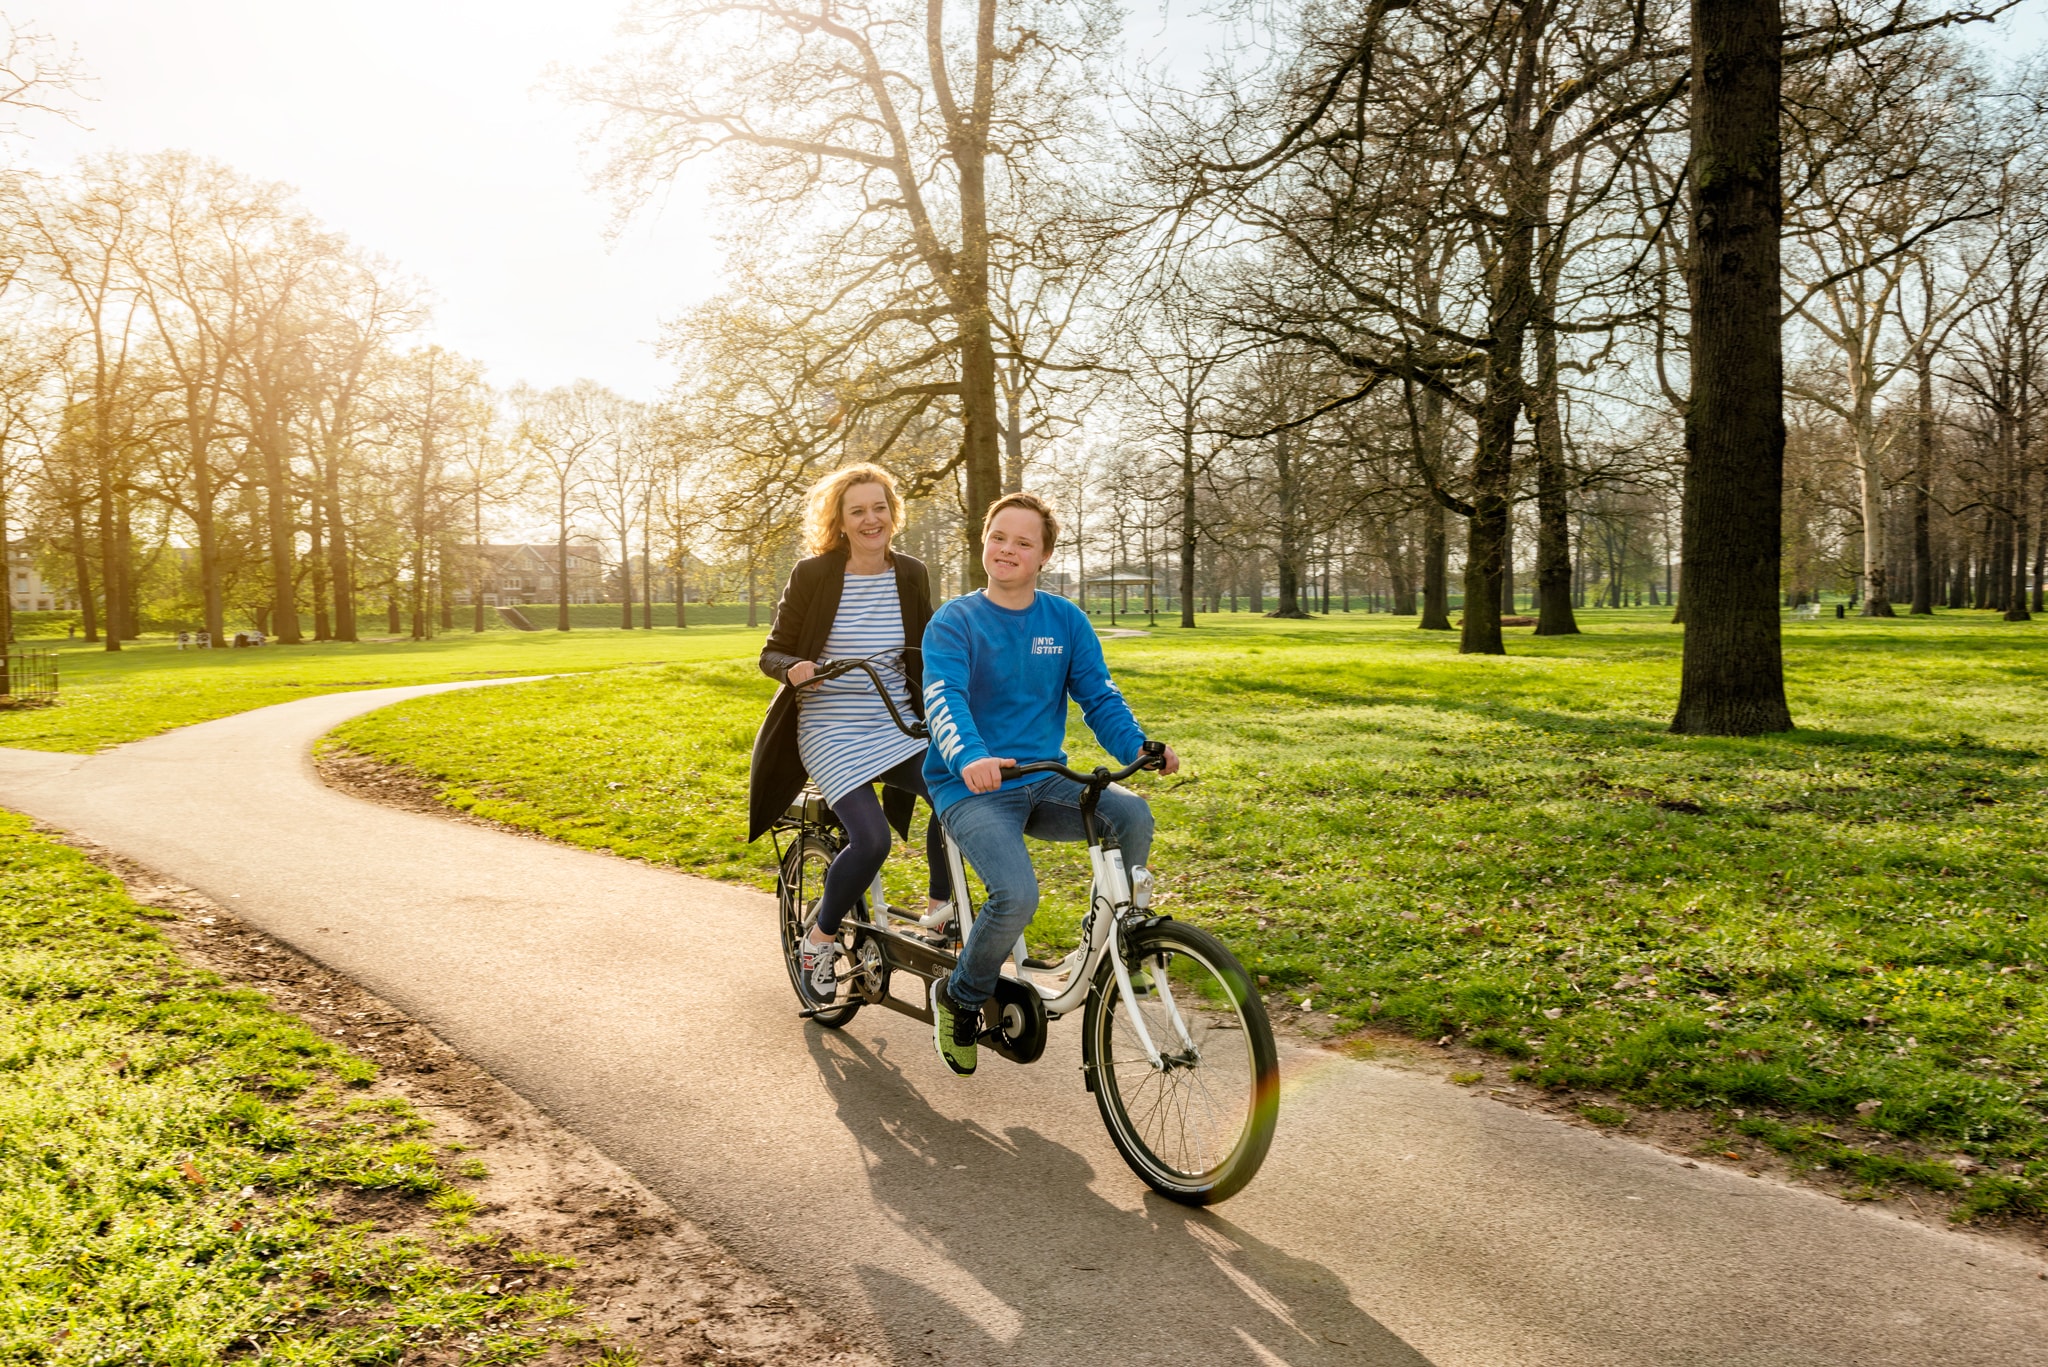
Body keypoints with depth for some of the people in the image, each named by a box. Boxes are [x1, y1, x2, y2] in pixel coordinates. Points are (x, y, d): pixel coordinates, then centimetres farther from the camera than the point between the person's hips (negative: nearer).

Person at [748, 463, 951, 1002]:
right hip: (832, 733, -4)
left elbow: (926, 654, 15)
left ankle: (939, 909, 0)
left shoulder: (911, 576, 4)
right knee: (871, 838, -23)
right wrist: (793, 668, -24)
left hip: (898, 730, 4)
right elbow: (772, 654, -1)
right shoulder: (812, 576, -7)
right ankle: (819, 940, 4)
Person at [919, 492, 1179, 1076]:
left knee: (1132, 815, -25)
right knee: (1016, 895, -29)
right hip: (972, 787, -4)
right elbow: (944, 698, -21)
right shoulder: (953, 623, -5)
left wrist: (1138, 748, -20)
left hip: (1045, 781, 4)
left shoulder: (1067, 621, 8)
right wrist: (970, 756, -43)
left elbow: (1099, 696, 1)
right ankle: (959, 997, 1)